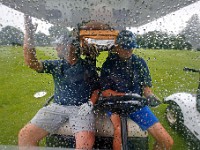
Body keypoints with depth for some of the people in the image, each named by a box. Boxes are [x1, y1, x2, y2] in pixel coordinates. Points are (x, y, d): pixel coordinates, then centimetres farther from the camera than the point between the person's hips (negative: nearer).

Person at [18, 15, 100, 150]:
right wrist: (29, 33, -13)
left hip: (81, 108, -2)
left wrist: (90, 104, -8)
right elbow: (32, 62, -4)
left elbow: (96, 90, 12)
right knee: (25, 135, -12)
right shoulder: (56, 65, 10)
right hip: (57, 106, 3)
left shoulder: (88, 69, 7)